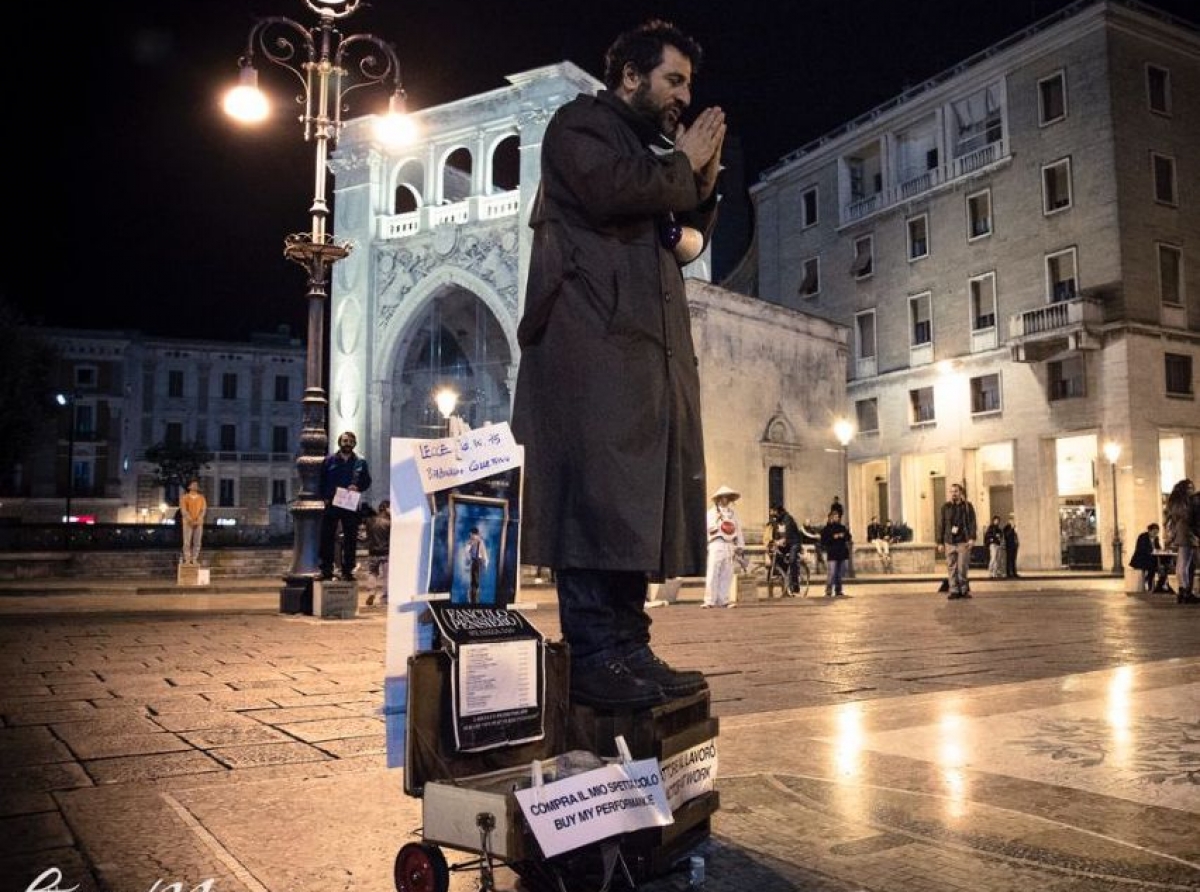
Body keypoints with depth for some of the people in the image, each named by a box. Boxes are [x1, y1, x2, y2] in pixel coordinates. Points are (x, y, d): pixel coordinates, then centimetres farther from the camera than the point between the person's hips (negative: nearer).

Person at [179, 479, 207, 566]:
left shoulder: (202, 498, 11)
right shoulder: (184, 497, 4)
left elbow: (204, 509, 2)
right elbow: (183, 510, -5)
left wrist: (198, 520, -13)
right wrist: (191, 520, -17)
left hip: (199, 523, 2)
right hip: (188, 522, -2)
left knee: (197, 542, -1)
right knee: (187, 542, -6)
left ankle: (195, 560, 2)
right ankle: (187, 560, -4)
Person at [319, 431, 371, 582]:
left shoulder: (360, 462, 7)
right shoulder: (329, 461, 6)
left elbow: (367, 482, 7)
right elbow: (322, 481, 7)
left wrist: (358, 487, -12)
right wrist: (325, 497, -4)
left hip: (351, 506, 0)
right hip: (331, 505, 0)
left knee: (350, 539, 3)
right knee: (327, 537, 0)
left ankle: (347, 570, 10)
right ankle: (326, 570, 7)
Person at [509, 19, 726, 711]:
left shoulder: (653, 150, 32)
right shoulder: (582, 121, 7)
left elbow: (679, 243, 27)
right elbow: (609, 190, -14)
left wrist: (702, 185, 13)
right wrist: (684, 167, 1)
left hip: (649, 341, 9)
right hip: (594, 332, -8)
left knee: (639, 494, 1)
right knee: (598, 489, -15)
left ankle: (628, 648, 1)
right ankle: (594, 655, -15)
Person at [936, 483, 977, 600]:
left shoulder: (968, 506, 8)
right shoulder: (945, 507, 10)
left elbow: (972, 523, 3)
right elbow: (941, 525, 10)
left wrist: (972, 538, -10)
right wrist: (940, 542, 5)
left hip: (963, 542, -2)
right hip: (949, 542, 2)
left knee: (963, 567, -5)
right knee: (951, 568, -2)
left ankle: (964, 590, 8)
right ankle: (954, 591, 2)